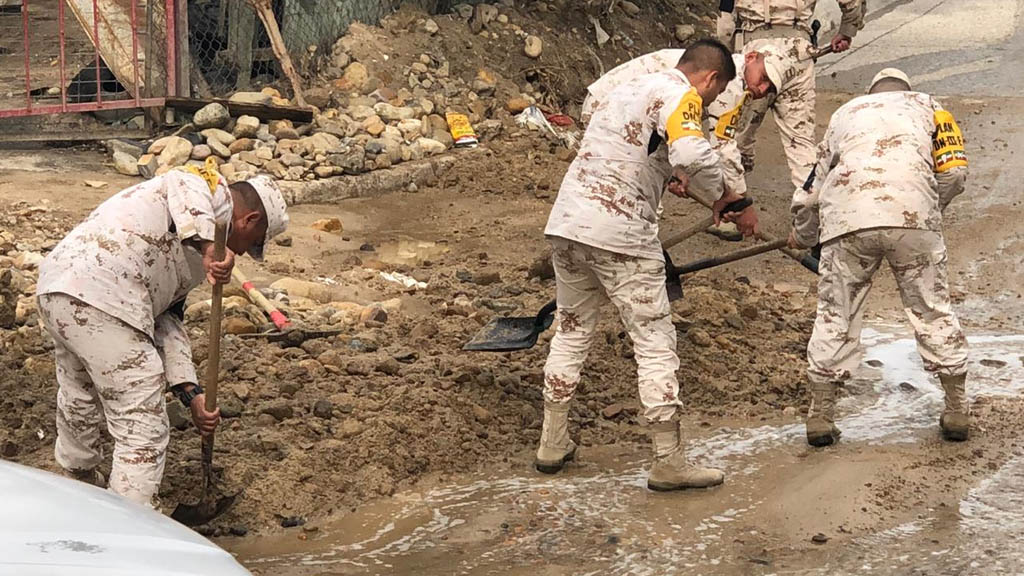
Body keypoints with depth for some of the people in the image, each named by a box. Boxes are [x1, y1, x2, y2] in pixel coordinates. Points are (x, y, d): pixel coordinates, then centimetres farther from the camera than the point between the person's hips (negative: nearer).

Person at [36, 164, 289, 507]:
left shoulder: (189, 255, 30)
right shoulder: (213, 192, 6)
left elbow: (168, 321, 24)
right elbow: (182, 185, -19)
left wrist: (191, 393, 15)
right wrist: (207, 246, -33)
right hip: (103, 298, -10)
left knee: (79, 402, 34)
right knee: (143, 430, -3)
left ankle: (79, 476, 57)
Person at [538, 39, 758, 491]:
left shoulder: (634, 87, 23)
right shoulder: (679, 94, -5)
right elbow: (693, 154, -23)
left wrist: (665, 182, 38)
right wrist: (723, 198, -7)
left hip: (566, 222, 8)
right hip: (619, 235, -8)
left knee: (572, 332, 21)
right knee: (655, 342, -1)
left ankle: (553, 444, 27)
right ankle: (668, 462, 0)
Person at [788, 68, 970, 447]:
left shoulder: (844, 113, 32)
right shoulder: (925, 105, 26)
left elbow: (813, 186, 34)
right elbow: (954, 172, 11)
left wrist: (802, 235, 51)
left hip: (847, 219, 1)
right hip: (913, 217, -1)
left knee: (835, 315, 11)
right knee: (932, 310, 11)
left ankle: (820, 415, 15)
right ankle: (957, 411, 18)